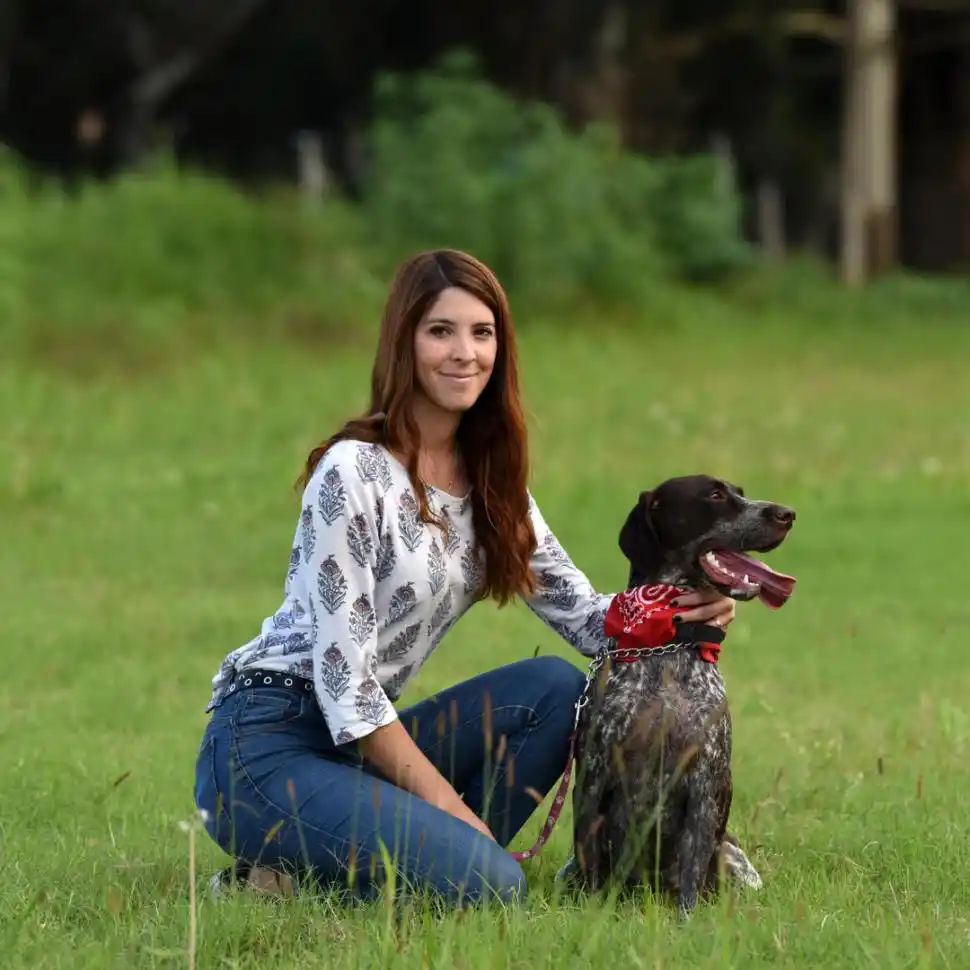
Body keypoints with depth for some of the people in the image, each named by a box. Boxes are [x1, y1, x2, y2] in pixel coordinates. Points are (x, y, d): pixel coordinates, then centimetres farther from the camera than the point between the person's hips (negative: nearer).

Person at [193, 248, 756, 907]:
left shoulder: (492, 482, 9)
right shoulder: (352, 474, -16)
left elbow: (580, 612, 10)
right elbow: (342, 675, -19)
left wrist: (683, 609, -12)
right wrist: (447, 803, -18)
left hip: (359, 742, 8)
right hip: (266, 746, -8)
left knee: (556, 689, -9)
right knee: (491, 885, -24)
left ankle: (445, 861, -6)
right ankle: (278, 881, -6)